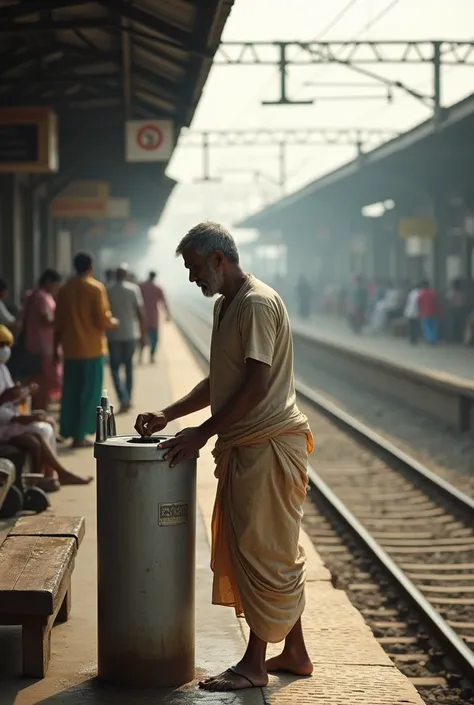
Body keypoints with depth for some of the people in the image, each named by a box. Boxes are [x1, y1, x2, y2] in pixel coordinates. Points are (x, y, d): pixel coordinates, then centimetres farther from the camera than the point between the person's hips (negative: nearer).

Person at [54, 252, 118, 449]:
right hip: (92, 348, -5)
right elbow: (102, 320, -14)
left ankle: (69, 431, 12)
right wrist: (113, 322, 8)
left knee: (71, 392, 12)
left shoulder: (64, 289, 5)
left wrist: (56, 346, 16)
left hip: (71, 349, 5)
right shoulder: (96, 288, -10)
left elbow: (58, 322, 8)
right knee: (89, 392, 1)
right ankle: (80, 435, -1)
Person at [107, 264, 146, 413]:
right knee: (129, 366, 16)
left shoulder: (109, 291, -4)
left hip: (114, 335, -2)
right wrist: (143, 333, 2)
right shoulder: (134, 289, -3)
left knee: (115, 369, 1)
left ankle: (124, 400, -16)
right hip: (131, 334, 2)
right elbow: (140, 312, -5)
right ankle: (128, 399, 21)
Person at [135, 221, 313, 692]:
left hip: (270, 445, -10)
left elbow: (257, 384, -22)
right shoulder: (225, 305, 16)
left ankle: (255, 663, 5)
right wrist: (168, 416, 13)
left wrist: (203, 433, -19)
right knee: (278, 553, 14)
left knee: (263, 552, -3)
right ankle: (294, 653, 22)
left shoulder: (258, 304, -16)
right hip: (245, 446, 10)